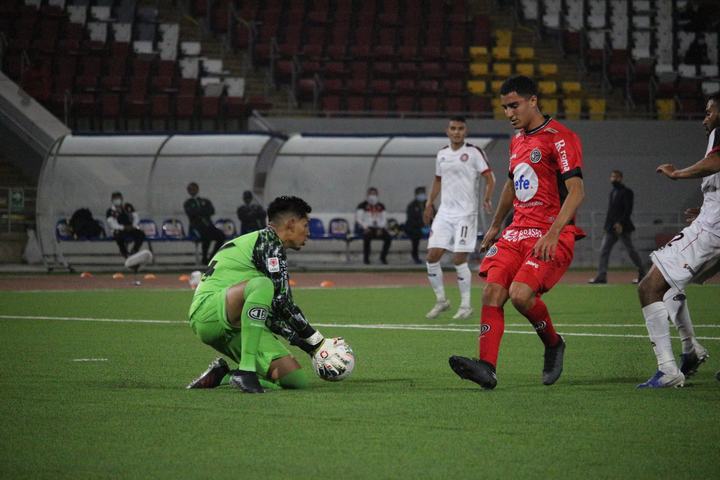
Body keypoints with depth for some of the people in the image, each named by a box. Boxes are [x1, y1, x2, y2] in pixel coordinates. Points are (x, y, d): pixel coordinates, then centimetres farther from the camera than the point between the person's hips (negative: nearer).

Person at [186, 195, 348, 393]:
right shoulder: (268, 239, -6)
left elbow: (271, 312, 21)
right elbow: (281, 301, -14)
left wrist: (304, 342, 13)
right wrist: (317, 342, -9)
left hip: (237, 328, 9)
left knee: (296, 380, -6)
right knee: (262, 285, -38)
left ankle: (223, 375, 5)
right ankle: (246, 370, -37)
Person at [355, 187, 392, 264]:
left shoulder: (380, 206, 13)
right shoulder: (363, 205, -1)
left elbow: (383, 219, 10)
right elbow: (358, 219, -5)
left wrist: (381, 229, -8)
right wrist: (365, 227, -19)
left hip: (378, 229, 4)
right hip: (366, 228, -4)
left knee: (388, 238, -23)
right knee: (367, 237, -38)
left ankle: (383, 257, -3)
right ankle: (366, 258, -21)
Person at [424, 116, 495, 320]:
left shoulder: (474, 152, -4)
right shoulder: (442, 154, 12)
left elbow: (489, 178, -6)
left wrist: (487, 198, -21)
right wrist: (429, 203, 20)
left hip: (465, 213, -5)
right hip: (444, 212, 5)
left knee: (459, 259, -9)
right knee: (432, 257, -3)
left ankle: (466, 305, 4)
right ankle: (441, 300, 13)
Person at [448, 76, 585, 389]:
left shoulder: (560, 138, -10)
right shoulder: (517, 140, 17)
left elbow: (576, 191, -18)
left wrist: (553, 233, -27)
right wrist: (495, 226, 35)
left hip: (553, 236, -8)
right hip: (518, 231, 8)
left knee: (521, 293, -24)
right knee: (492, 292, -11)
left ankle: (553, 344, 3)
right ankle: (486, 367, -18)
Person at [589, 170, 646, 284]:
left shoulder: (626, 192, -7)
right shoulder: (612, 192, 17)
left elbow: (628, 210, -15)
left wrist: (620, 223, -23)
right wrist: (607, 226, 14)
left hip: (622, 227, -8)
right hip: (611, 228, 8)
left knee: (631, 251, 0)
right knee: (604, 250, -1)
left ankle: (642, 273, 10)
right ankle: (601, 276, -2)